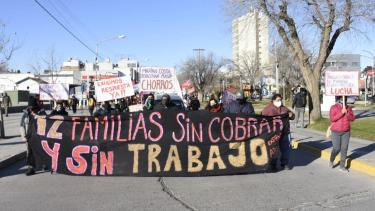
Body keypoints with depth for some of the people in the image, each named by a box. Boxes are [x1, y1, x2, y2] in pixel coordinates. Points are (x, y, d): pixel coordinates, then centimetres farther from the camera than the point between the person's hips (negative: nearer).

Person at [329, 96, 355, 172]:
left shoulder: (348, 108, 5)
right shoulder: (333, 108, -9)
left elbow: (352, 118, 0)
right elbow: (332, 119, -19)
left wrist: (347, 113, -18)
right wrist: (341, 113, -25)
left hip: (346, 132, 4)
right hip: (336, 132, -4)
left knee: (344, 149, 2)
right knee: (337, 149, -4)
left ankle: (342, 166, 11)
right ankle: (331, 161, 25)